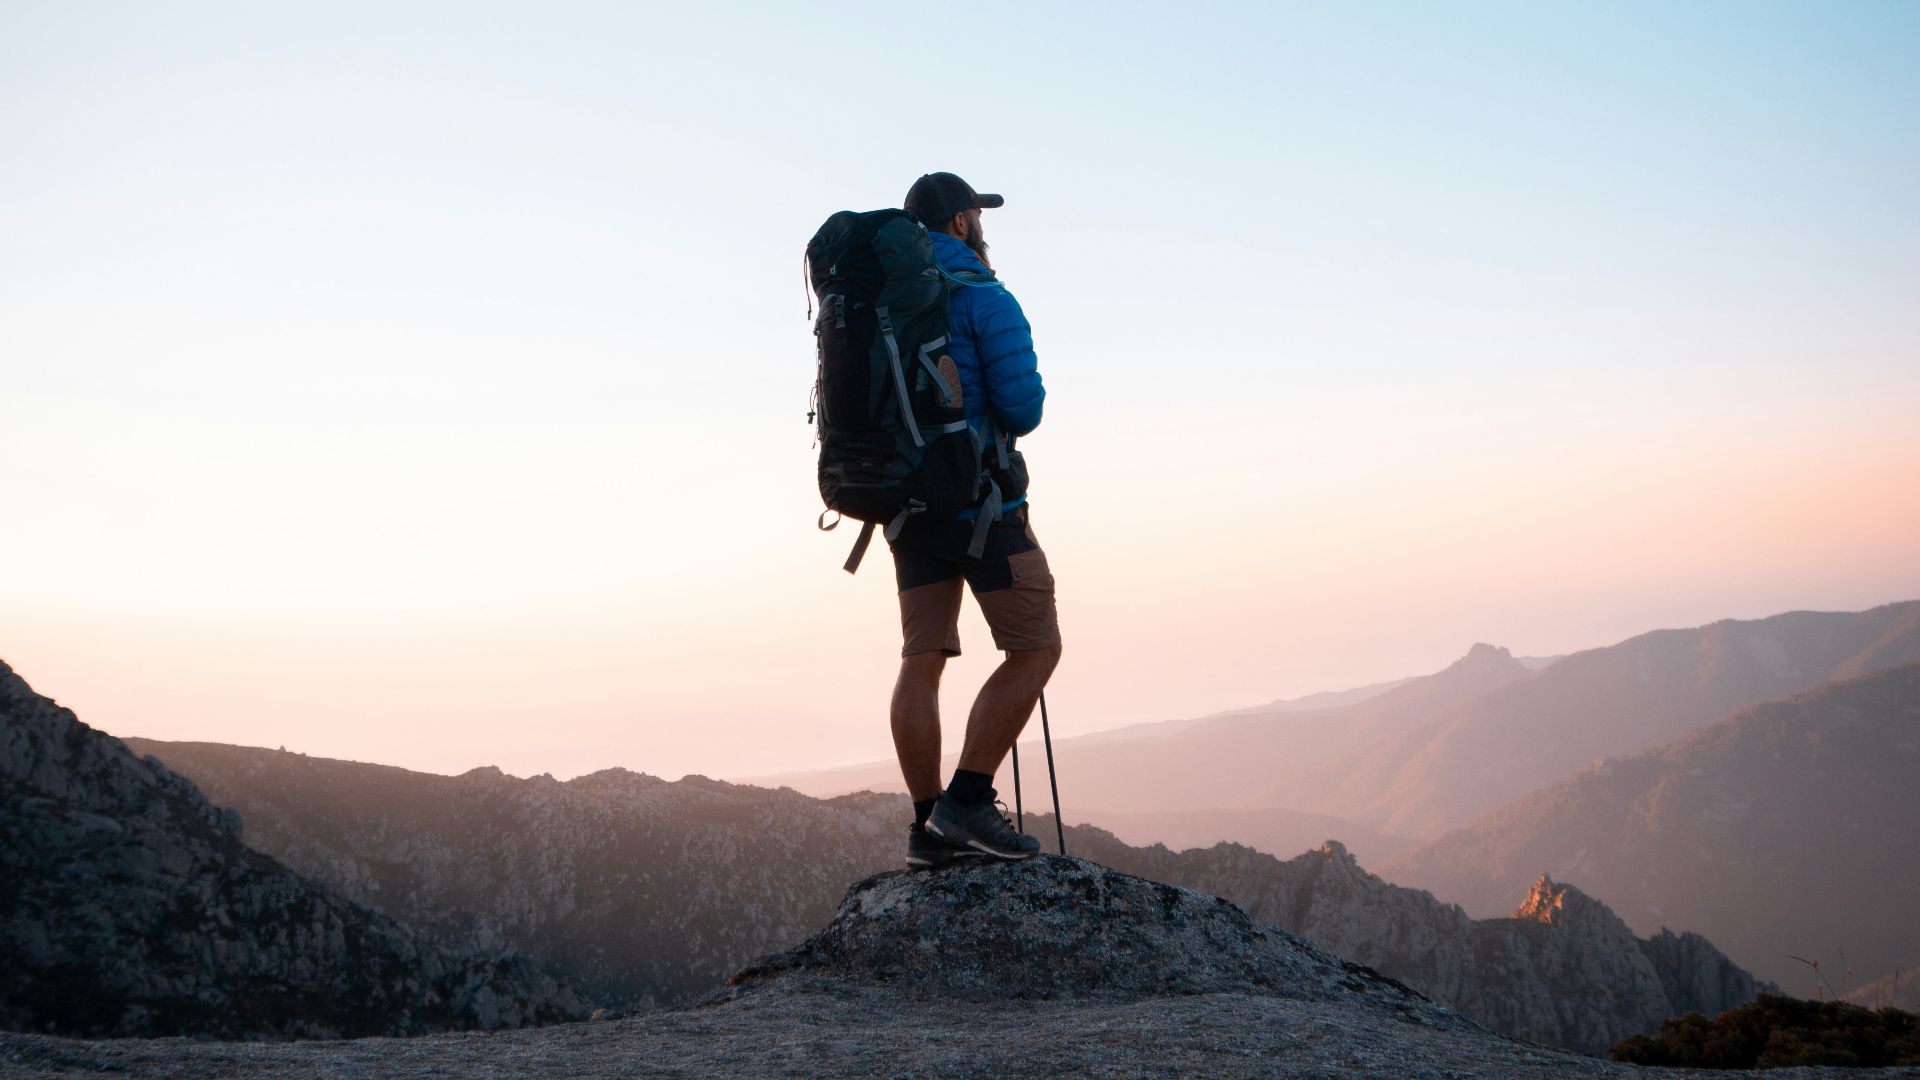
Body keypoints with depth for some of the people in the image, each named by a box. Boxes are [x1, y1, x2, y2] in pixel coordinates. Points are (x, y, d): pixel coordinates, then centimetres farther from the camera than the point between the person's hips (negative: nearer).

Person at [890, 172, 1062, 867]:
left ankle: (928, 826, 5)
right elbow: (1022, 408, -14)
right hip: (981, 501, -7)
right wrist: (995, 420, 8)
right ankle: (967, 801, -9)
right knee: (1035, 650, 0)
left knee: (922, 659, 6)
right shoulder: (984, 299, -9)